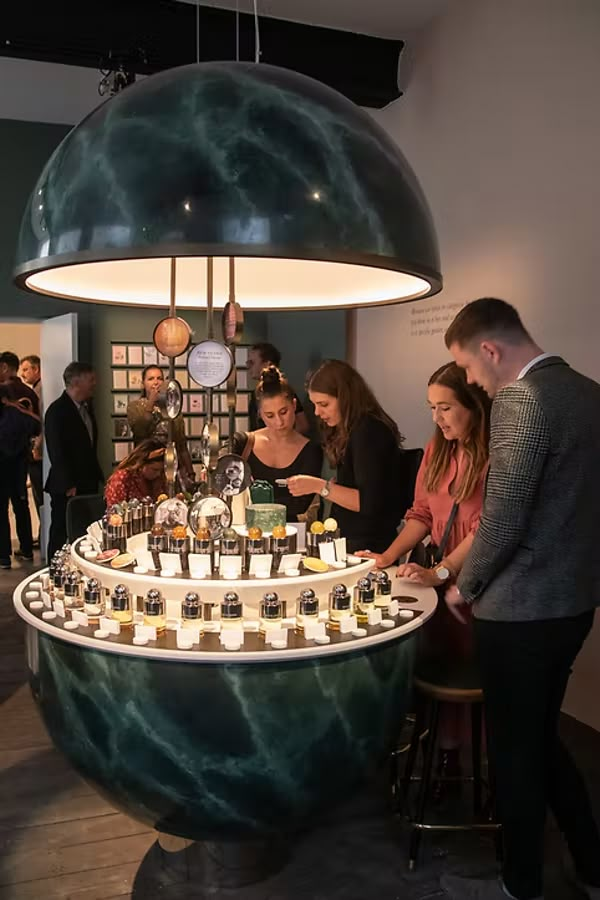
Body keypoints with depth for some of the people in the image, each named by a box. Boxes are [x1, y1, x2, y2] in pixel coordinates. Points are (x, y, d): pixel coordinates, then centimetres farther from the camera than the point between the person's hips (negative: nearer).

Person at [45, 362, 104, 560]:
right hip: (67, 489, -7)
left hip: (88, 485, 7)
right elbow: (56, 452, -16)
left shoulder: (87, 406, 13)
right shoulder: (57, 411, -12)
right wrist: (68, 486, -16)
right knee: (61, 536, 3)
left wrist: (97, 477, 13)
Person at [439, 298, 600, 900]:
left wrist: (465, 587, -6)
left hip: (520, 608, -8)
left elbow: (502, 519, -23)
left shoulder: (519, 400, -19)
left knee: (514, 750, 11)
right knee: (540, 737, 23)